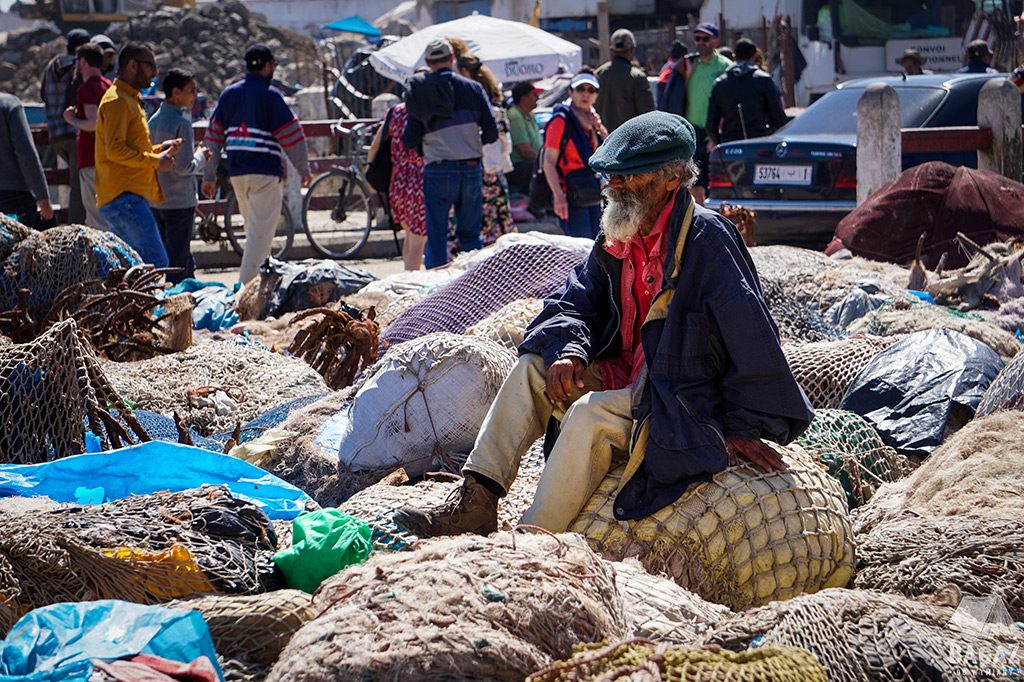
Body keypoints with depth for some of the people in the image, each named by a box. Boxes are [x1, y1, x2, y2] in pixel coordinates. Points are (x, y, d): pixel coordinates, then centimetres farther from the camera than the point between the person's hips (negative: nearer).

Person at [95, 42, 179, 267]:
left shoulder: (129, 100, 24)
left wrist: (159, 150, 13)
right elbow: (115, 150, -18)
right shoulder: (117, 101, -9)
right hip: (123, 197, -11)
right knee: (156, 263, -18)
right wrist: (155, 160, -12)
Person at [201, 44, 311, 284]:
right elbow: (291, 135, -8)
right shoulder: (270, 95, -8)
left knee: (254, 230, 19)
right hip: (265, 171, -7)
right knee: (261, 232, -6)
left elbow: (213, 137, 10)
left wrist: (209, 176, 14)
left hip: (237, 173, 7)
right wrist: (303, 168, 5)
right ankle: (246, 286, -12)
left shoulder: (228, 94, 10)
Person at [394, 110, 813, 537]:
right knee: (533, 367, -4)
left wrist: (743, 426, -17)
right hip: (628, 376, 8)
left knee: (590, 414, -30)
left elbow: (752, 339, -20)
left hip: (685, 403, -8)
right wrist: (570, 350, -11)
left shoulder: (706, 238, -18)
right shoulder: (618, 236, 6)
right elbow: (577, 302, 13)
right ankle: (476, 503, -11)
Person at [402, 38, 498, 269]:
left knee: (436, 238, 4)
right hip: (471, 169, 1)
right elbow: (491, 133, -2)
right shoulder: (472, 88, 0)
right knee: (470, 236, 11)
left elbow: (409, 141, -2)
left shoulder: (418, 92, -1)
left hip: (437, 170, -1)